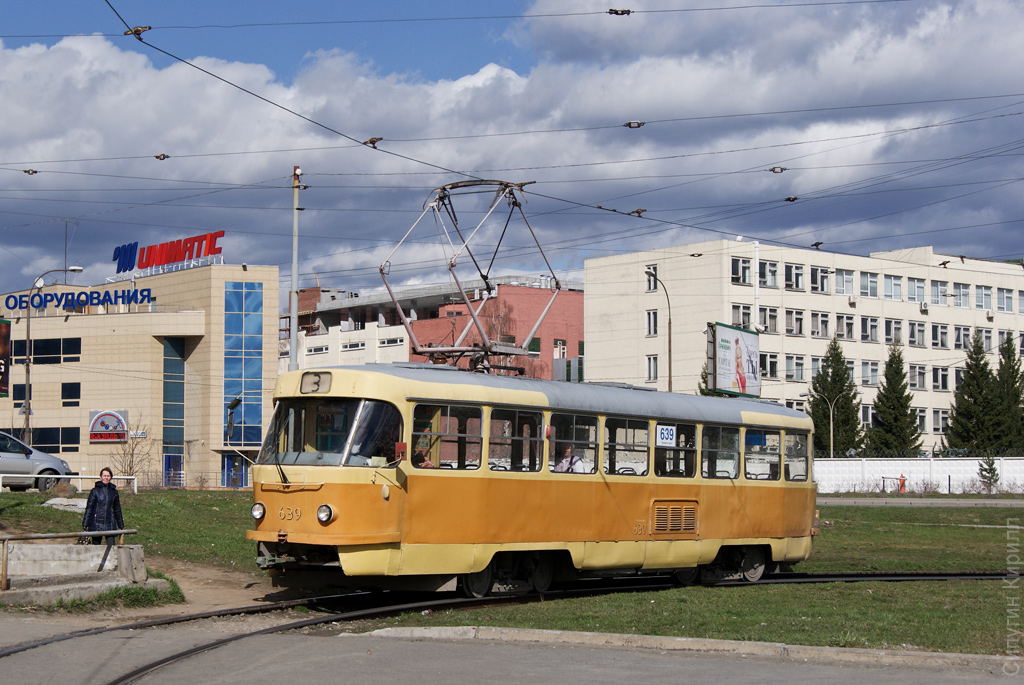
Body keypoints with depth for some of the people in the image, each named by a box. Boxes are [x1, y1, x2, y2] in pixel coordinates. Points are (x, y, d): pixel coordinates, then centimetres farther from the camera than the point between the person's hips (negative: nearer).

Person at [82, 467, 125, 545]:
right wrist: (85, 524, -1)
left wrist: (120, 525, 20)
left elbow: (117, 509, 18)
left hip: (110, 525, 1)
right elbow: (89, 508, 3)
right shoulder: (95, 491, 2)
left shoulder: (113, 492, 10)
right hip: (96, 525, -1)